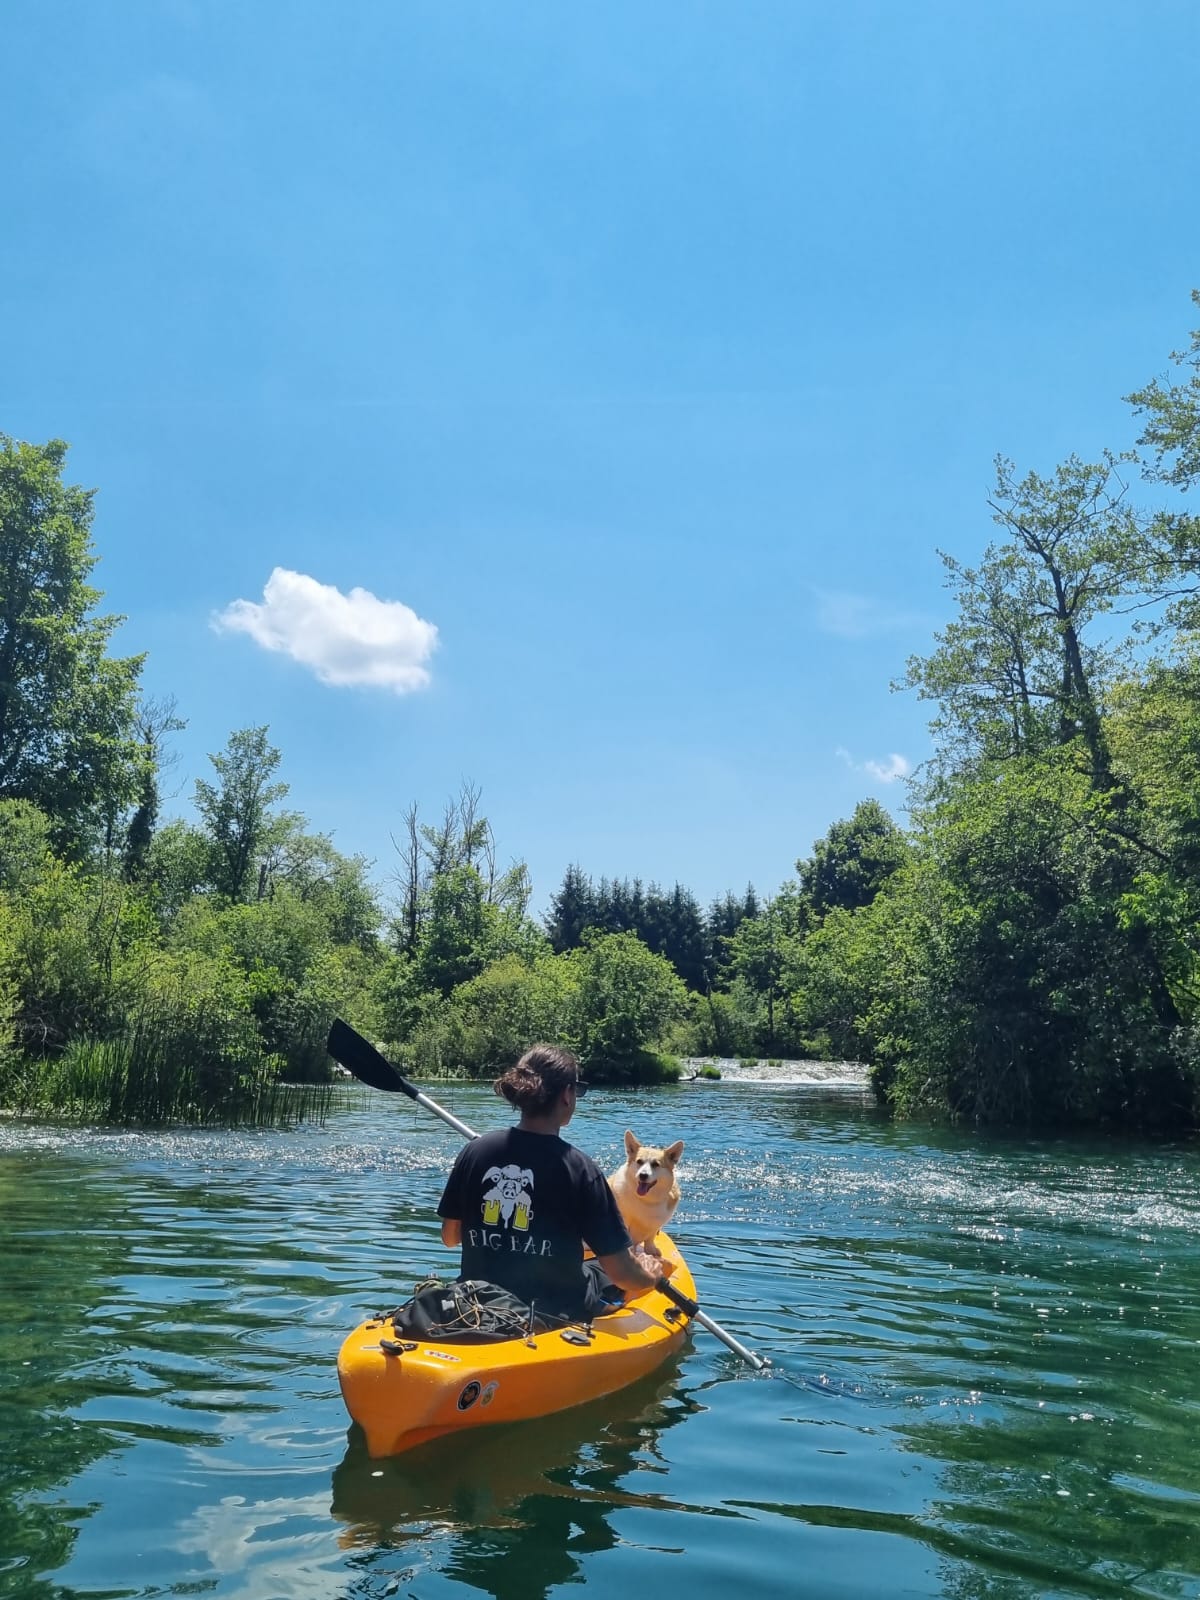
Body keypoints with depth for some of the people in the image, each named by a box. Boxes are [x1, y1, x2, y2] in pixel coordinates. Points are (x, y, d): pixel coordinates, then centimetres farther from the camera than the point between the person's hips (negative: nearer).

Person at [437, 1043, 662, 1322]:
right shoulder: (579, 1168, -19)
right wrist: (651, 1276, 6)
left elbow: (449, 1237, 3)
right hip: (557, 1314, -4)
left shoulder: (475, 1151, -9)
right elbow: (623, 1273, -16)